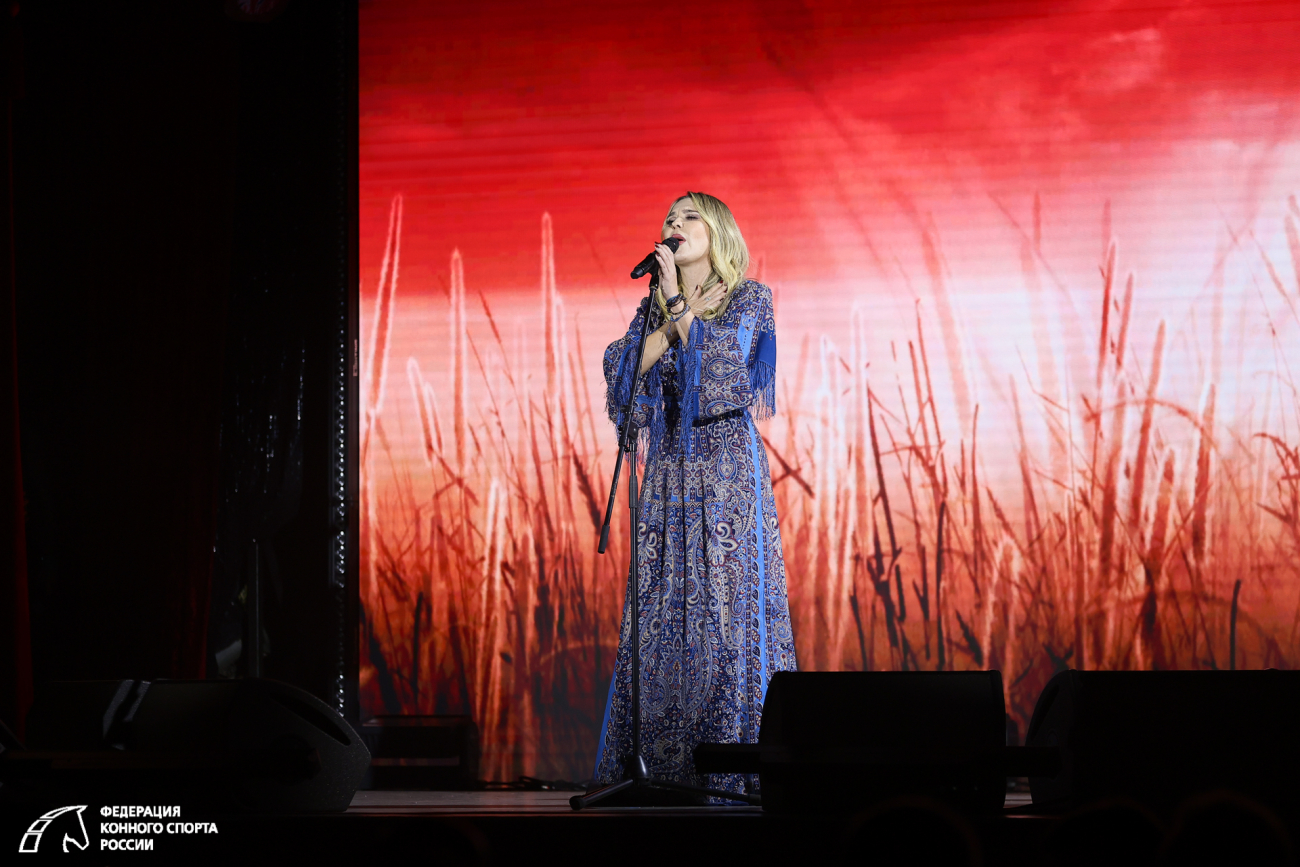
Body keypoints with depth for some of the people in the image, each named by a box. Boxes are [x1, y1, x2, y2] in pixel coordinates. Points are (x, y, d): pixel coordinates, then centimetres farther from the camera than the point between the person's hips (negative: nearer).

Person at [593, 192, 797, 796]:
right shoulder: (653, 308, 15)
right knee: (662, 617, -1)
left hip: (728, 471, -4)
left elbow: (721, 363, -13)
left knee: (730, 609, -9)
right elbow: (624, 372, 0)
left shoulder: (749, 298, 3)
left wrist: (681, 305, -10)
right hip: (669, 473, 4)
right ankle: (660, 767, 0)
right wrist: (673, 315, -5)